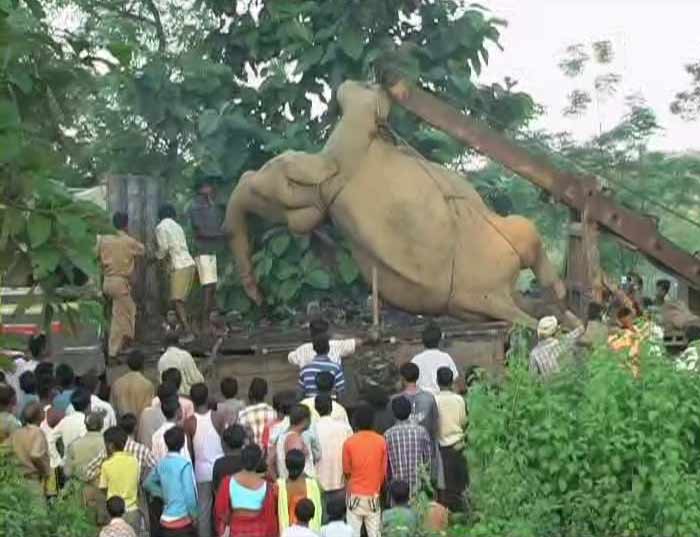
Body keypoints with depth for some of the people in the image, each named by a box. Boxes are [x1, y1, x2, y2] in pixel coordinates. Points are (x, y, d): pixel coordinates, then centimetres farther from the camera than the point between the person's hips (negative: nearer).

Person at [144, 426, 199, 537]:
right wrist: (194, 515, -1)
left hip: (166, 521, 6)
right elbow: (190, 494, -15)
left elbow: (148, 484, 20)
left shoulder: (161, 463, 5)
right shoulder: (184, 464, -14)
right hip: (183, 520, -6)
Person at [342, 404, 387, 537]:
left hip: (355, 494, -1)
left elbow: (346, 471, -1)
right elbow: (384, 471, 1)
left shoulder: (349, 442, -10)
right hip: (374, 494, 1)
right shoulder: (381, 441, -7)